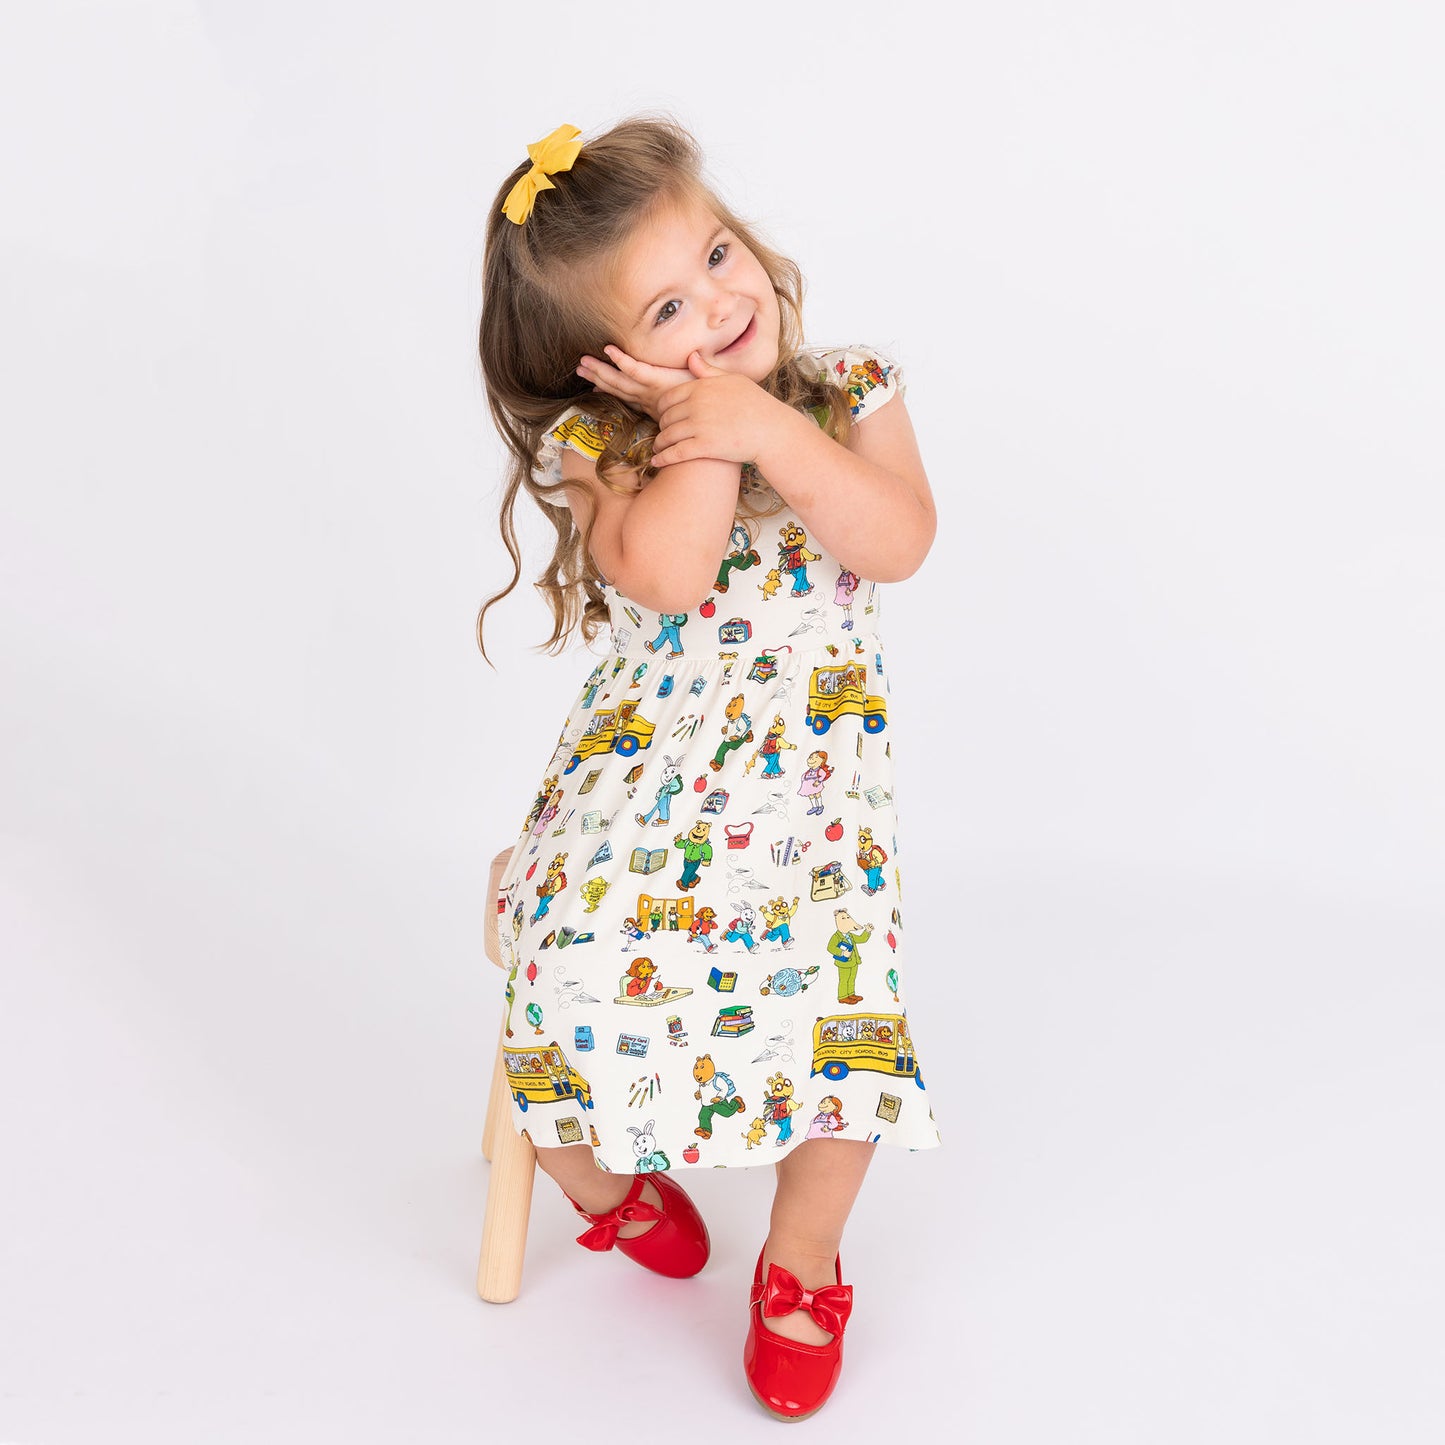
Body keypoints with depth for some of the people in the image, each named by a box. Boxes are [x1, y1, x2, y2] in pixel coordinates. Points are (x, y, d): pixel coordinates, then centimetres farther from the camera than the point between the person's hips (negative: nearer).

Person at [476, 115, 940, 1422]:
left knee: (843, 1007, -20)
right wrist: (704, 428, -17)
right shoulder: (601, 445, -5)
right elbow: (664, 573, -24)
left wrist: (770, 429, -21)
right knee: (581, 983, -18)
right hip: (637, 777, 0)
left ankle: (803, 1258, 12)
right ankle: (606, 1183, 23)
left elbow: (899, 544, -13)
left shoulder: (850, 394, 2)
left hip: (811, 782, 1)